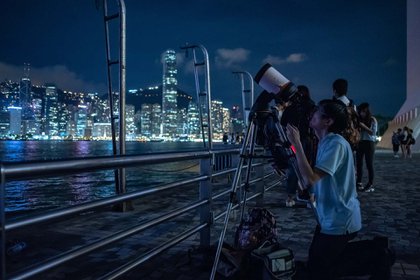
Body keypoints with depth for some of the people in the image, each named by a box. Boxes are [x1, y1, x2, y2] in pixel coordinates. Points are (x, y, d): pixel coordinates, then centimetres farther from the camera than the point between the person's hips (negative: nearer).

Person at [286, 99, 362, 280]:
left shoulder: (336, 143, -22)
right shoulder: (326, 142, 8)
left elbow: (311, 179, -32)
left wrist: (296, 144, -28)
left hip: (339, 222, -9)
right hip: (330, 218, 9)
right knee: (316, 263, 19)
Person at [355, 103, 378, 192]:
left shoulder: (372, 120, -1)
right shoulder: (359, 119, 8)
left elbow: (373, 132, -9)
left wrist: (364, 126, -18)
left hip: (369, 143, -4)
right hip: (360, 143, 4)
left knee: (369, 164, -3)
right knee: (359, 163, 3)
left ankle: (370, 184, 2)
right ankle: (359, 182, 11)